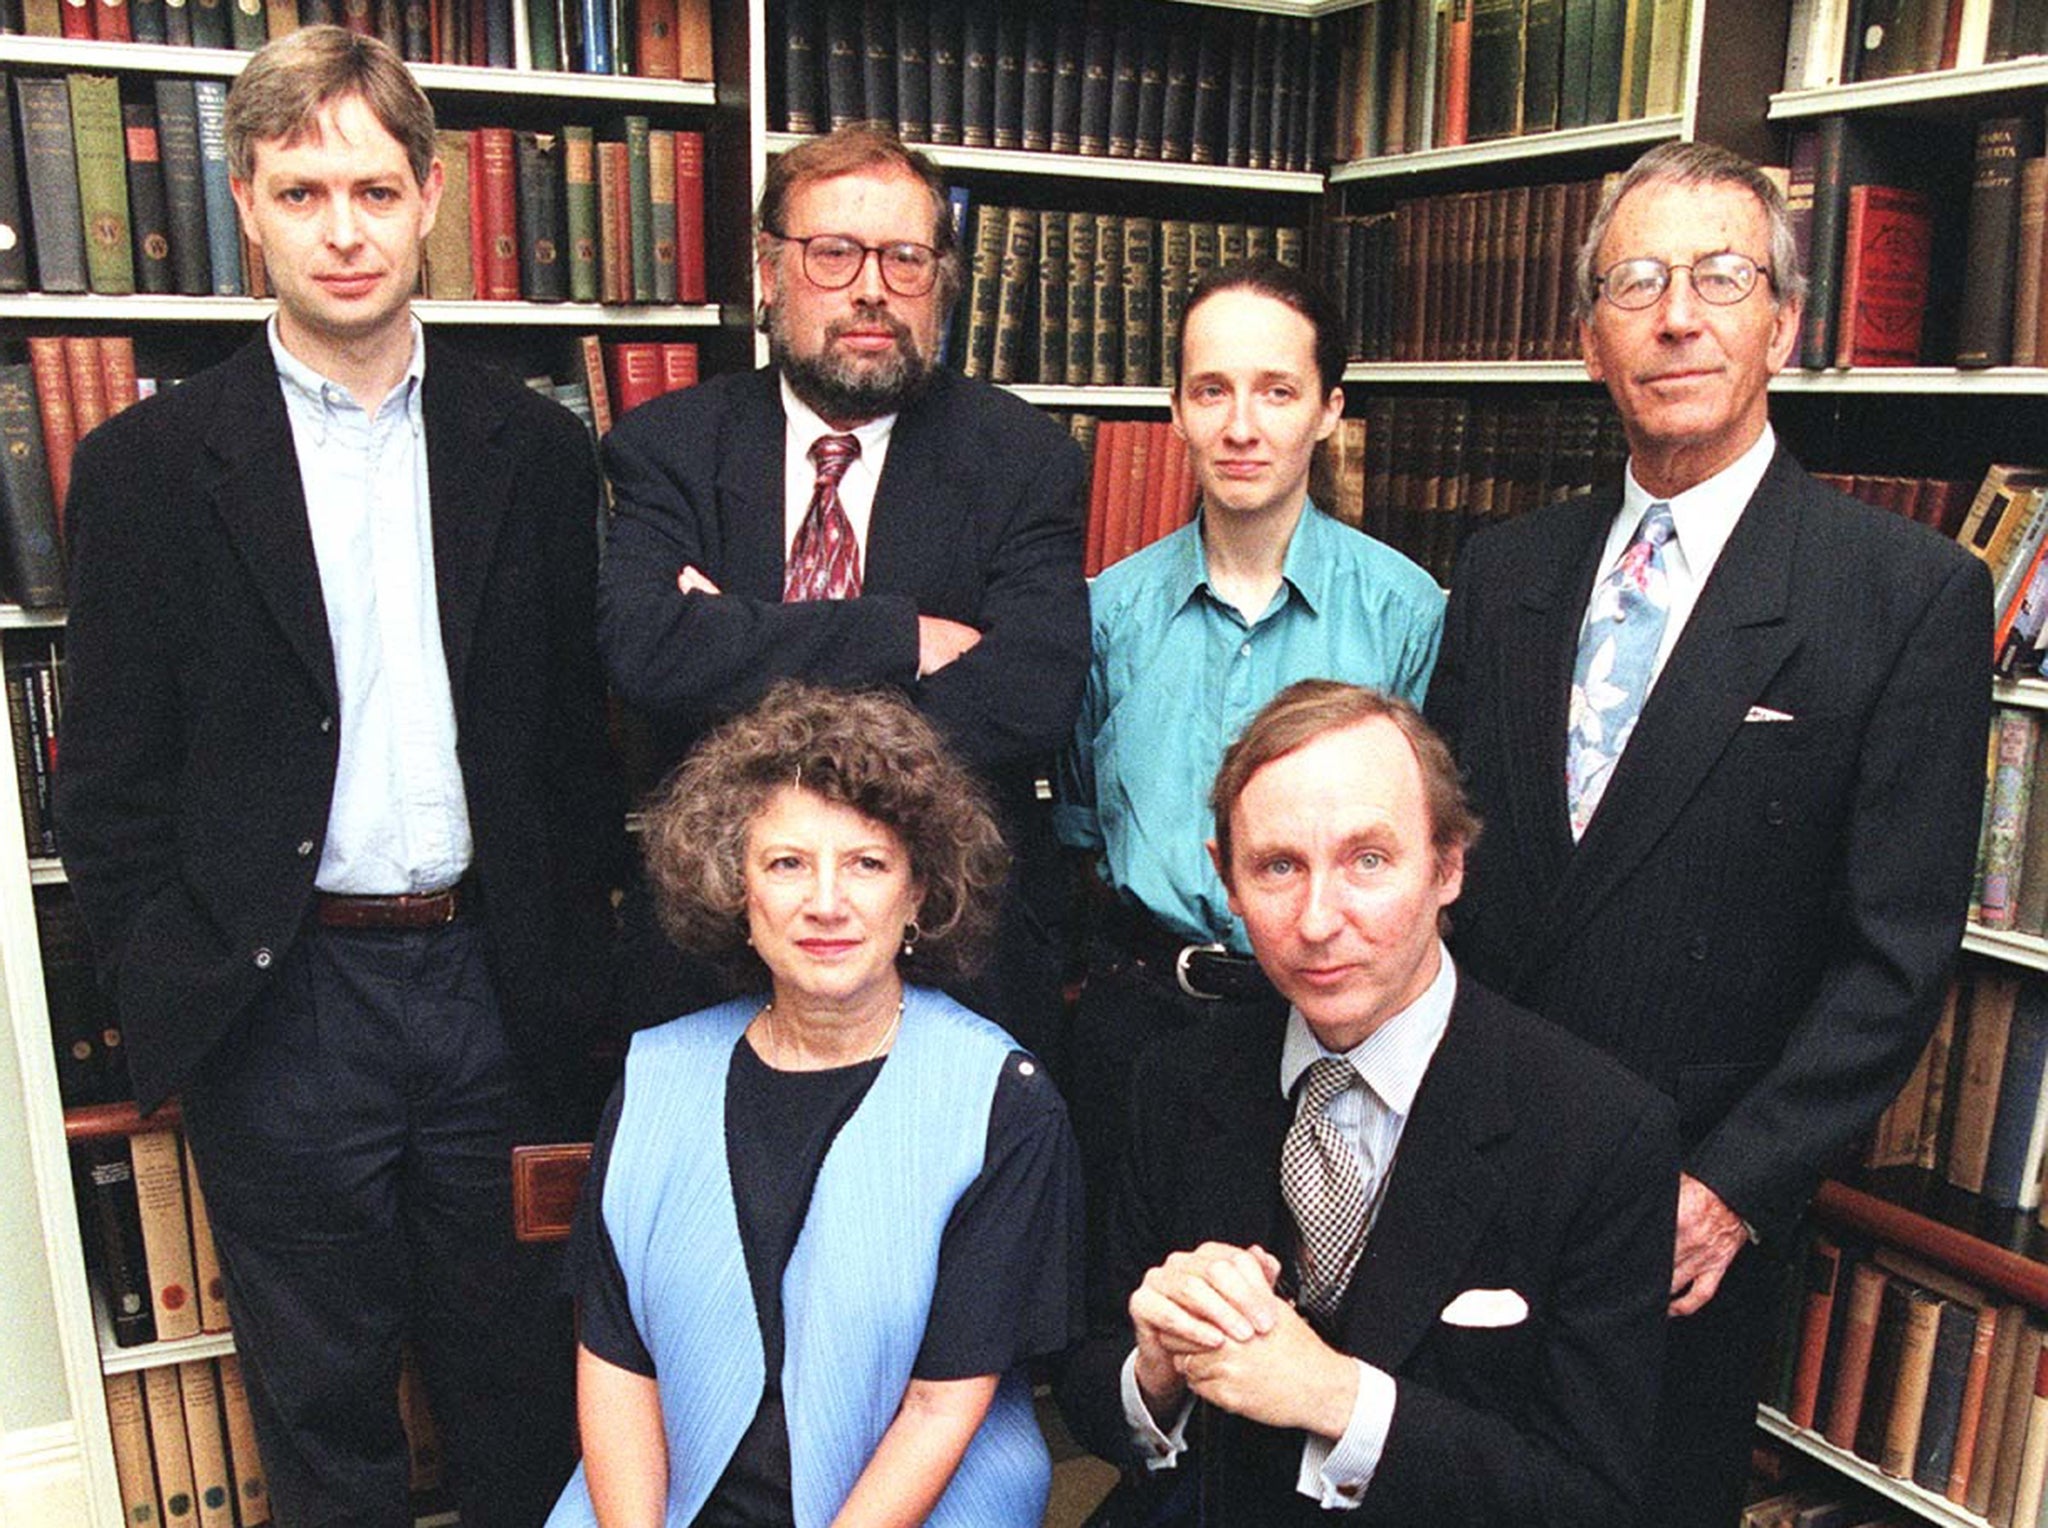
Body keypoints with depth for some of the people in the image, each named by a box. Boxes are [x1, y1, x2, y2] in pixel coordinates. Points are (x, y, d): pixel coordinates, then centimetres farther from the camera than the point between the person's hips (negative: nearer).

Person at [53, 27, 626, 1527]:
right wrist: (170, 990, -5)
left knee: (521, 1377, 17)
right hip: (284, 1008, -1)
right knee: (323, 1403, 17)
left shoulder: (537, 449, 3)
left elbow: (581, 730, 5)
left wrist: (577, 946, 2)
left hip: (498, 987, 2)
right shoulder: (150, 463, -1)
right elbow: (110, 782, 0)